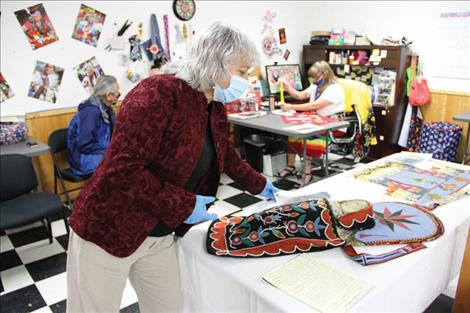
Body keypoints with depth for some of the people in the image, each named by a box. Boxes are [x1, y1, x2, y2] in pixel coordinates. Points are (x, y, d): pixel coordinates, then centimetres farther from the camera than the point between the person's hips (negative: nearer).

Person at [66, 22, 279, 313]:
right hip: (108, 231, -7)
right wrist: (183, 205, -23)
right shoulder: (159, 92, -23)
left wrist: (259, 184, 30)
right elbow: (122, 169, -27)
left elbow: (226, 155, 22)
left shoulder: (216, 110, 4)